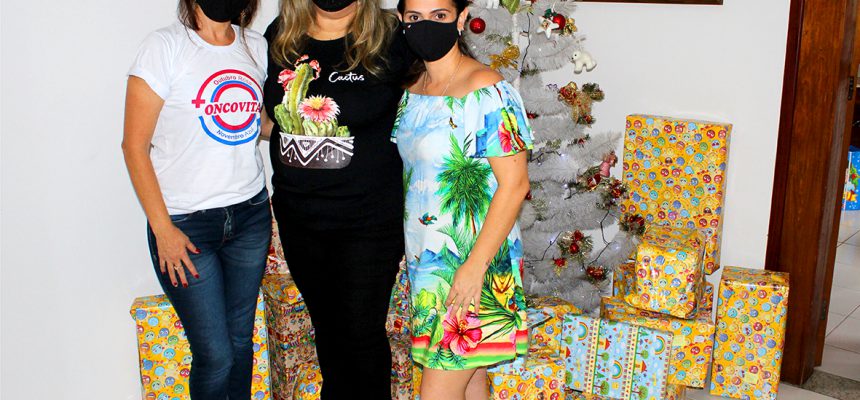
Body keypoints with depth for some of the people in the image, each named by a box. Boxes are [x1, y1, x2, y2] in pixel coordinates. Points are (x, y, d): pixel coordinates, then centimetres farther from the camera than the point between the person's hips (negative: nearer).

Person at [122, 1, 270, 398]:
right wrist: (162, 228, -13)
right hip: (185, 222, -4)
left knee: (241, 341, 13)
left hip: (250, 214, 5)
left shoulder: (256, 45, 5)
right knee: (215, 355, 1)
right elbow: (134, 146, -10)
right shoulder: (165, 45, -10)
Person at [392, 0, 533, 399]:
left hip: (473, 261, -7)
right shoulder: (412, 88, 7)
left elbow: (514, 184, -19)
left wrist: (475, 266, -21)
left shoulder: (487, 91, -17)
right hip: (427, 258, 7)